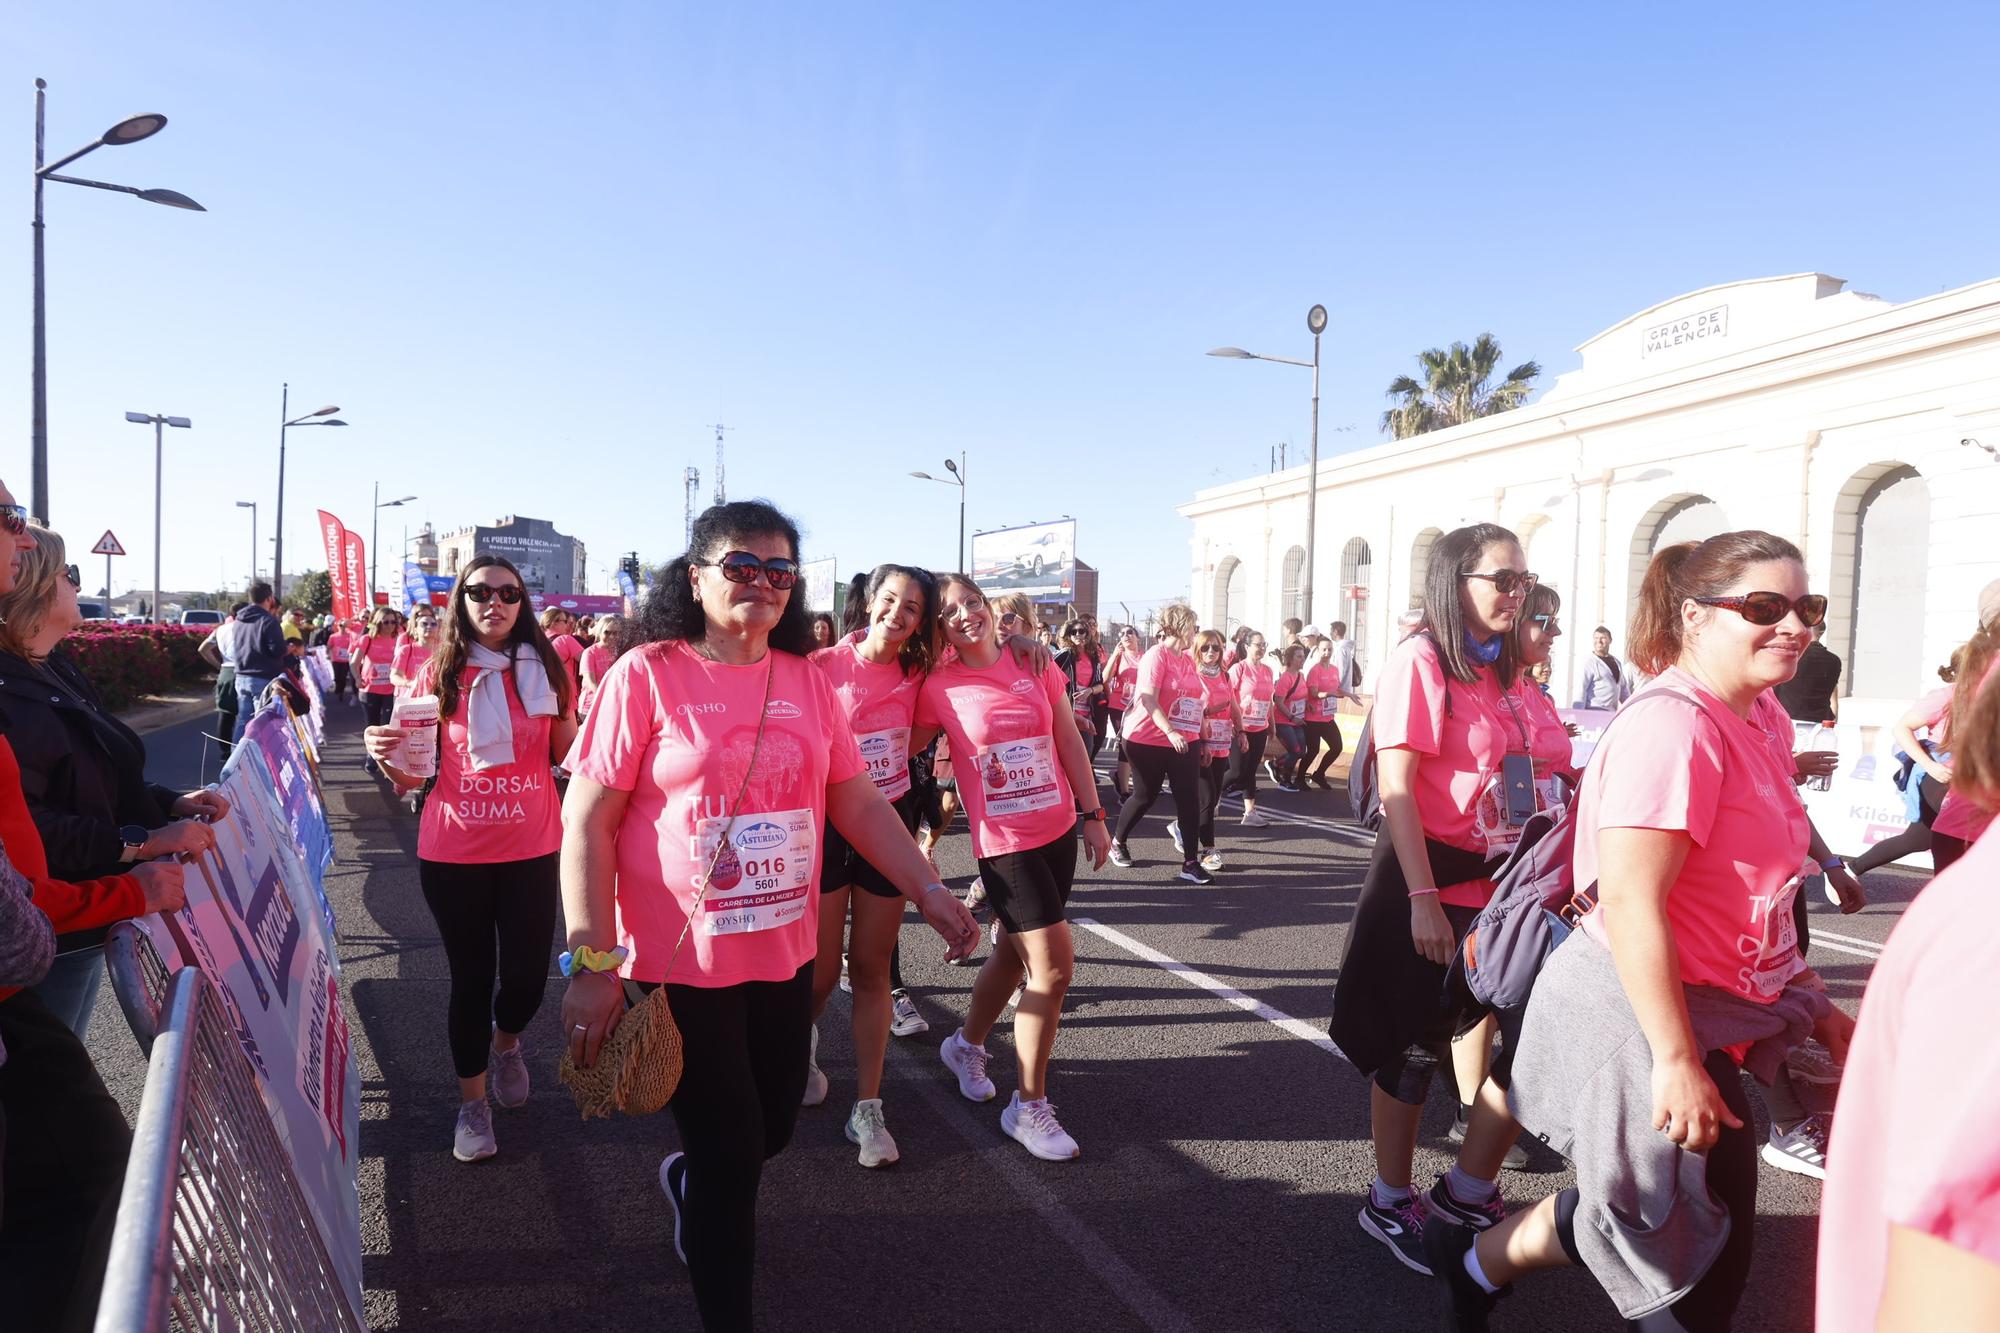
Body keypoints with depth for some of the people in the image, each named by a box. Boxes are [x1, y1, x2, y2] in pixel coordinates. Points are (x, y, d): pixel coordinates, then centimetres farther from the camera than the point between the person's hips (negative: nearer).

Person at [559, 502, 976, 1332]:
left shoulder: (807, 680, 2)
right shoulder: (646, 675, -11)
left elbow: (859, 804, 7)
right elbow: (586, 821, -11)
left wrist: (928, 892, -1)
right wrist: (591, 962, -14)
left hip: (786, 954, 5)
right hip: (681, 962, -5)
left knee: (771, 1131, 20)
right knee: (730, 1156, 6)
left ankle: (686, 1182, 54)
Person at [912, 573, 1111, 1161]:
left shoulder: (1036, 666, 1)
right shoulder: (939, 686, -8)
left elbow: (1070, 742, 6)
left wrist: (1092, 815, 6)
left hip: (1058, 831, 5)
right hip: (1004, 842, -5)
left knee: (1014, 952, 18)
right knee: (1054, 966, -8)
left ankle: (966, 1045, 44)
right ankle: (1028, 1108, 10)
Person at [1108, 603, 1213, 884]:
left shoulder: (1187, 660, 11)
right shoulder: (1156, 655, -13)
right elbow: (1149, 700, -22)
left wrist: (1199, 739, 16)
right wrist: (1170, 732, -32)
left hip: (1184, 742, 7)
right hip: (1149, 741, -6)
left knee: (1189, 799, -1)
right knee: (1145, 796, 6)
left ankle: (1190, 863, 3)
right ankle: (1117, 842, 30)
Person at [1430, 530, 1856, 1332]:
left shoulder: (1761, 719, 8)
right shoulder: (1672, 725, -23)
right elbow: (1630, 901, -27)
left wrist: (1813, 1003, 20)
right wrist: (1676, 1061, -26)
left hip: (1712, 1012, 9)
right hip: (1643, 1016, -9)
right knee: (1691, 1236, 6)